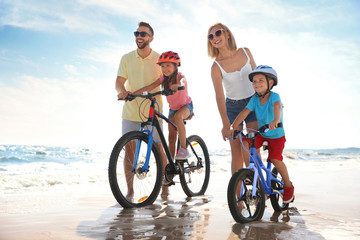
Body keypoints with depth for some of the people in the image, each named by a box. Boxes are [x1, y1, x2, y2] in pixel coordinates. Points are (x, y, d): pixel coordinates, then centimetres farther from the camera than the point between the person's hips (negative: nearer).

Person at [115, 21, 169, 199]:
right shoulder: (127, 58, 2)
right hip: (130, 111, 1)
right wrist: (122, 91, -25)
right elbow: (119, 82, -3)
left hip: (153, 111, -1)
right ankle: (130, 190, 14)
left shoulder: (159, 59, -1)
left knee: (158, 148, 3)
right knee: (129, 150, 1)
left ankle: (165, 185, 22)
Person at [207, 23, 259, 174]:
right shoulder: (216, 66, -14)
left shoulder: (245, 52, -5)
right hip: (232, 108, -2)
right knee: (237, 151, -2)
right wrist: (225, 124, -22)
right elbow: (219, 96, -17)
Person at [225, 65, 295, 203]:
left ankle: (288, 186, 5)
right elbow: (244, 113, -17)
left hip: (276, 135, -5)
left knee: (275, 159, -21)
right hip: (260, 133, 5)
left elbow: (277, 106, -44)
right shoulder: (255, 99, -9)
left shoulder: (274, 96, -22)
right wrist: (232, 127, -29)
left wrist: (276, 120, -65)